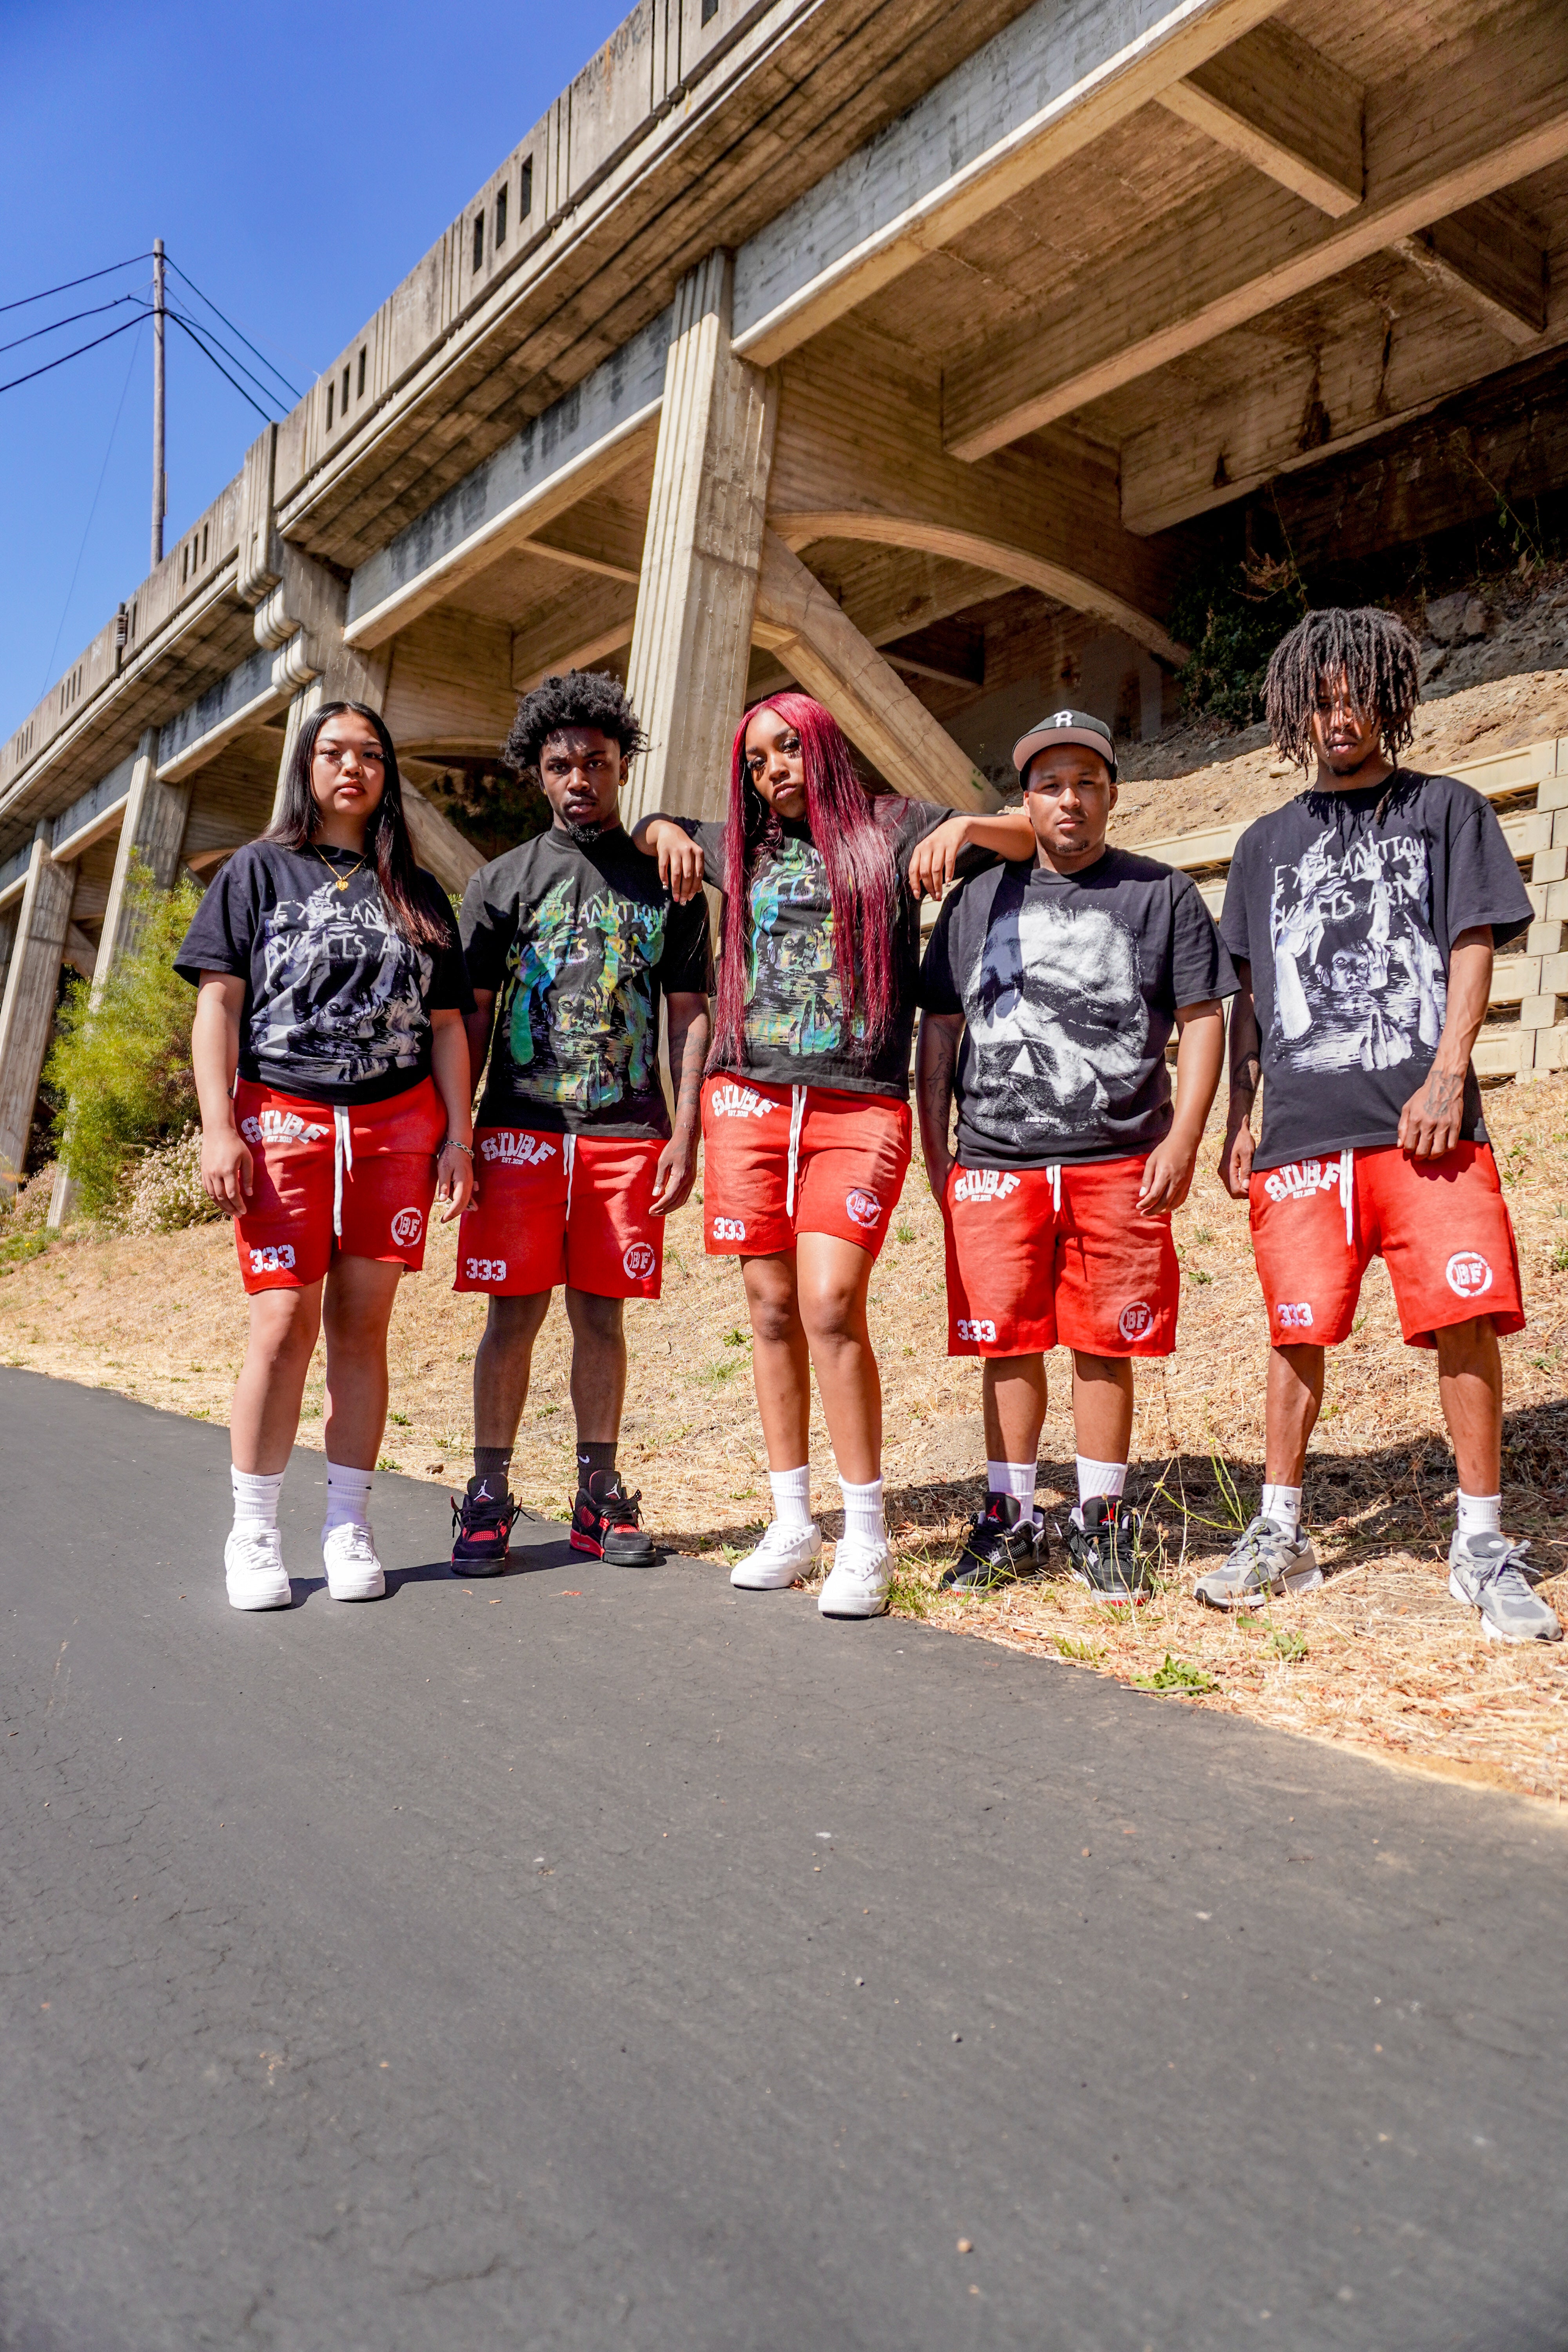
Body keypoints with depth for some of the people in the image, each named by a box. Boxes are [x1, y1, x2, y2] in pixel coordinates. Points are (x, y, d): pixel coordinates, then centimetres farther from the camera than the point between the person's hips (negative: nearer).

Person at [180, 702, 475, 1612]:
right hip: (282, 1119, -2)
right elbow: (218, 1004, 2)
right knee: (286, 1322, -7)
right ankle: (254, 1535, 6)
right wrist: (219, 1129, -9)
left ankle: (350, 1527, 12)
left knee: (362, 1325, 3)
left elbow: (446, 1026, 14)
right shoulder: (259, 871, 10)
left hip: (398, 1126, 2)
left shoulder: (417, 892, 17)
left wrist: (459, 1136, 4)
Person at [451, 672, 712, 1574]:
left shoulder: (666, 883, 11)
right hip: (520, 1127, 0)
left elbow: (691, 1016, 8)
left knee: (602, 1314, 5)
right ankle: (489, 1498, 10)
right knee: (515, 1312, -1)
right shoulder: (505, 880, 10)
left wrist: (686, 1135, -2)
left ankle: (600, 1497, 15)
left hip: (628, 1132, 1)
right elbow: (471, 1016, 8)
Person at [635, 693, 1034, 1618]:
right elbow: (653, 828, 36)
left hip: (859, 1108, -4)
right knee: (774, 1311, 3)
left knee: (831, 1306, -16)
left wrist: (967, 826, -12)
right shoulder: (743, 846, 19)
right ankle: (793, 1523, 15)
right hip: (749, 1101, 4)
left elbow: (1036, 836, 7)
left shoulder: (890, 828, 9)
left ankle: (867, 1541, -4)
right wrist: (668, 834, 14)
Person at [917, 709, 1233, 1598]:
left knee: (1106, 1344, 2)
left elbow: (1203, 1018, 6)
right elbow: (940, 1026, 14)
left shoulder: (1162, 894, 9)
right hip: (994, 1163, 2)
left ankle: (1103, 1522, 17)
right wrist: (934, 1148, 7)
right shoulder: (979, 899, 14)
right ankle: (1012, 1519, 18)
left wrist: (1184, 1138, -5)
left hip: (1120, 1165, -1)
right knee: (1008, 1343, 5)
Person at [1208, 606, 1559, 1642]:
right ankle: (1281, 1533, 15)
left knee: (1464, 1318, -7)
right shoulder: (1268, 843, 20)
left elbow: (1473, 951, 5)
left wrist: (1446, 1074, -9)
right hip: (1301, 1128, 2)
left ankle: (1484, 1543, 6)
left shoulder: (1447, 810, 14)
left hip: (1424, 1122, -2)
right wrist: (1240, 1118, 9)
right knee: (1300, 1331, 4)